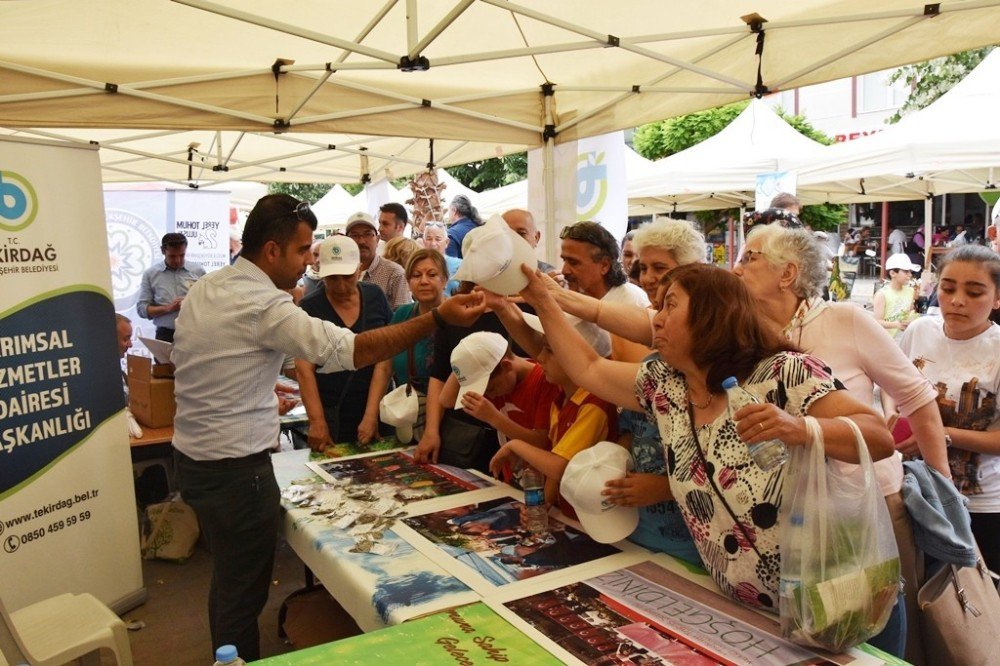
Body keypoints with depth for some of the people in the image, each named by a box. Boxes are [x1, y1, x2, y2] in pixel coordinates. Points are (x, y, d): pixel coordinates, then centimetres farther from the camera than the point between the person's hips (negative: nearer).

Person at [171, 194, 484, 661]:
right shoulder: (263, 304, -22)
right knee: (243, 592, 6)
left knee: (226, 579, 25)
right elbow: (355, 350, -28)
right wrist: (439, 317, -27)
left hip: (193, 459, 10)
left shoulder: (204, 289, 6)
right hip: (236, 469, -10)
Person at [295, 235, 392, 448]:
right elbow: (304, 370, -9)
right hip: (332, 415, -1)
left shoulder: (375, 297, 1)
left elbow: (385, 360, -4)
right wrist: (317, 421, -19)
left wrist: (371, 414, -12)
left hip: (378, 410, 2)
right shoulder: (309, 308, -3)